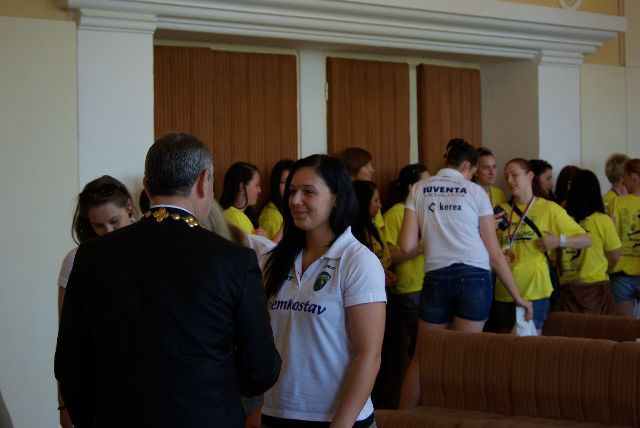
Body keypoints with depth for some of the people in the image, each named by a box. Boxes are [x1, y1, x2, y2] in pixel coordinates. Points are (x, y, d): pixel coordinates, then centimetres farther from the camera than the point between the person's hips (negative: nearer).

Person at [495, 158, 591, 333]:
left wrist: (559, 241, -16)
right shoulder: (503, 210, 11)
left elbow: (586, 240, 0)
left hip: (533, 291, -4)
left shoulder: (549, 208, 0)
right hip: (504, 291, 4)